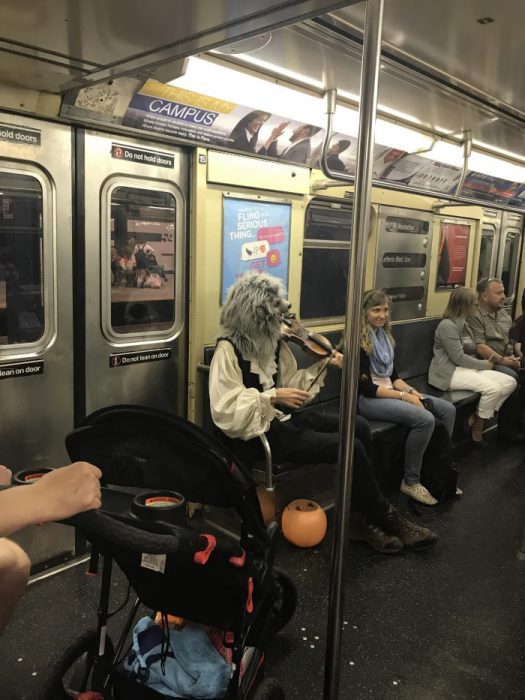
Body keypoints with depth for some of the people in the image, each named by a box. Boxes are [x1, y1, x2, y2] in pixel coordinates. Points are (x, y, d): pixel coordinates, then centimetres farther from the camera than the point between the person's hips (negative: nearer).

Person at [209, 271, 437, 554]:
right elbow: (225, 410, -23)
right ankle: (386, 518, 5)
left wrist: (322, 366, 3)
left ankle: (364, 518, -1)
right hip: (259, 432, -8)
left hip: (284, 417, 9)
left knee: (359, 428, -10)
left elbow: (289, 383, 14)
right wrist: (272, 397, -27)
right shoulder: (228, 349, -15)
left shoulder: (272, 343, 9)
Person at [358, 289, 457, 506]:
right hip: (368, 399, -9)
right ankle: (410, 482, -11)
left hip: (390, 390, 9)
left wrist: (411, 391, -5)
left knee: (447, 409, -1)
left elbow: (392, 375, 14)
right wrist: (404, 396, -19)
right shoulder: (359, 341, -14)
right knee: (425, 419, -27)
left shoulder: (384, 334, 12)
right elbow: (366, 387, -19)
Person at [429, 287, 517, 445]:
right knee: (493, 388, -27)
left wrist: (482, 363, -1)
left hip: (466, 367, 10)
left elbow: (468, 351, 17)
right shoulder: (447, 325, -14)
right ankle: (476, 429, -7)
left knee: (510, 382, -7)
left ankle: (477, 418, -4)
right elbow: (458, 358, -18)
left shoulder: (463, 323, 17)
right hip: (449, 372, -10)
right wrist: (483, 365, -8)